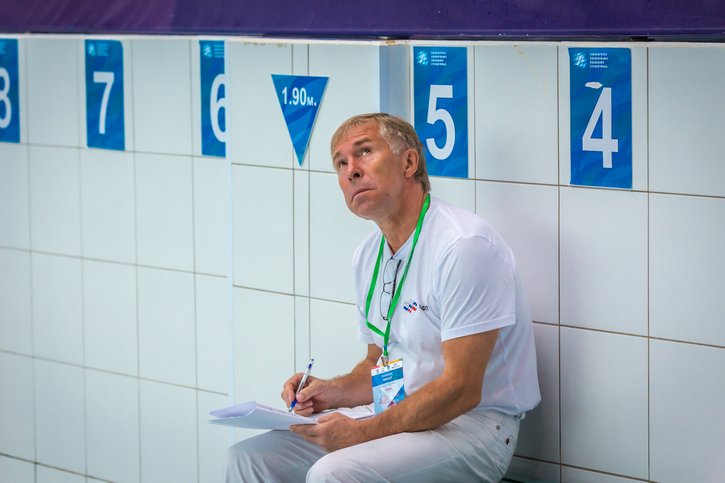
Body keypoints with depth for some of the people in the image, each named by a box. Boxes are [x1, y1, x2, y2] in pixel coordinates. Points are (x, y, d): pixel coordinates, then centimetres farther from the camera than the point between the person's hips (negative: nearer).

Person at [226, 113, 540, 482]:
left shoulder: (464, 245, -17)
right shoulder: (367, 256, 12)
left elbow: (460, 389, -21)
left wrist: (363, 431, -21)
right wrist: (335, 392, 1)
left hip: (472, 423, -8)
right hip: (400, 418, 8)